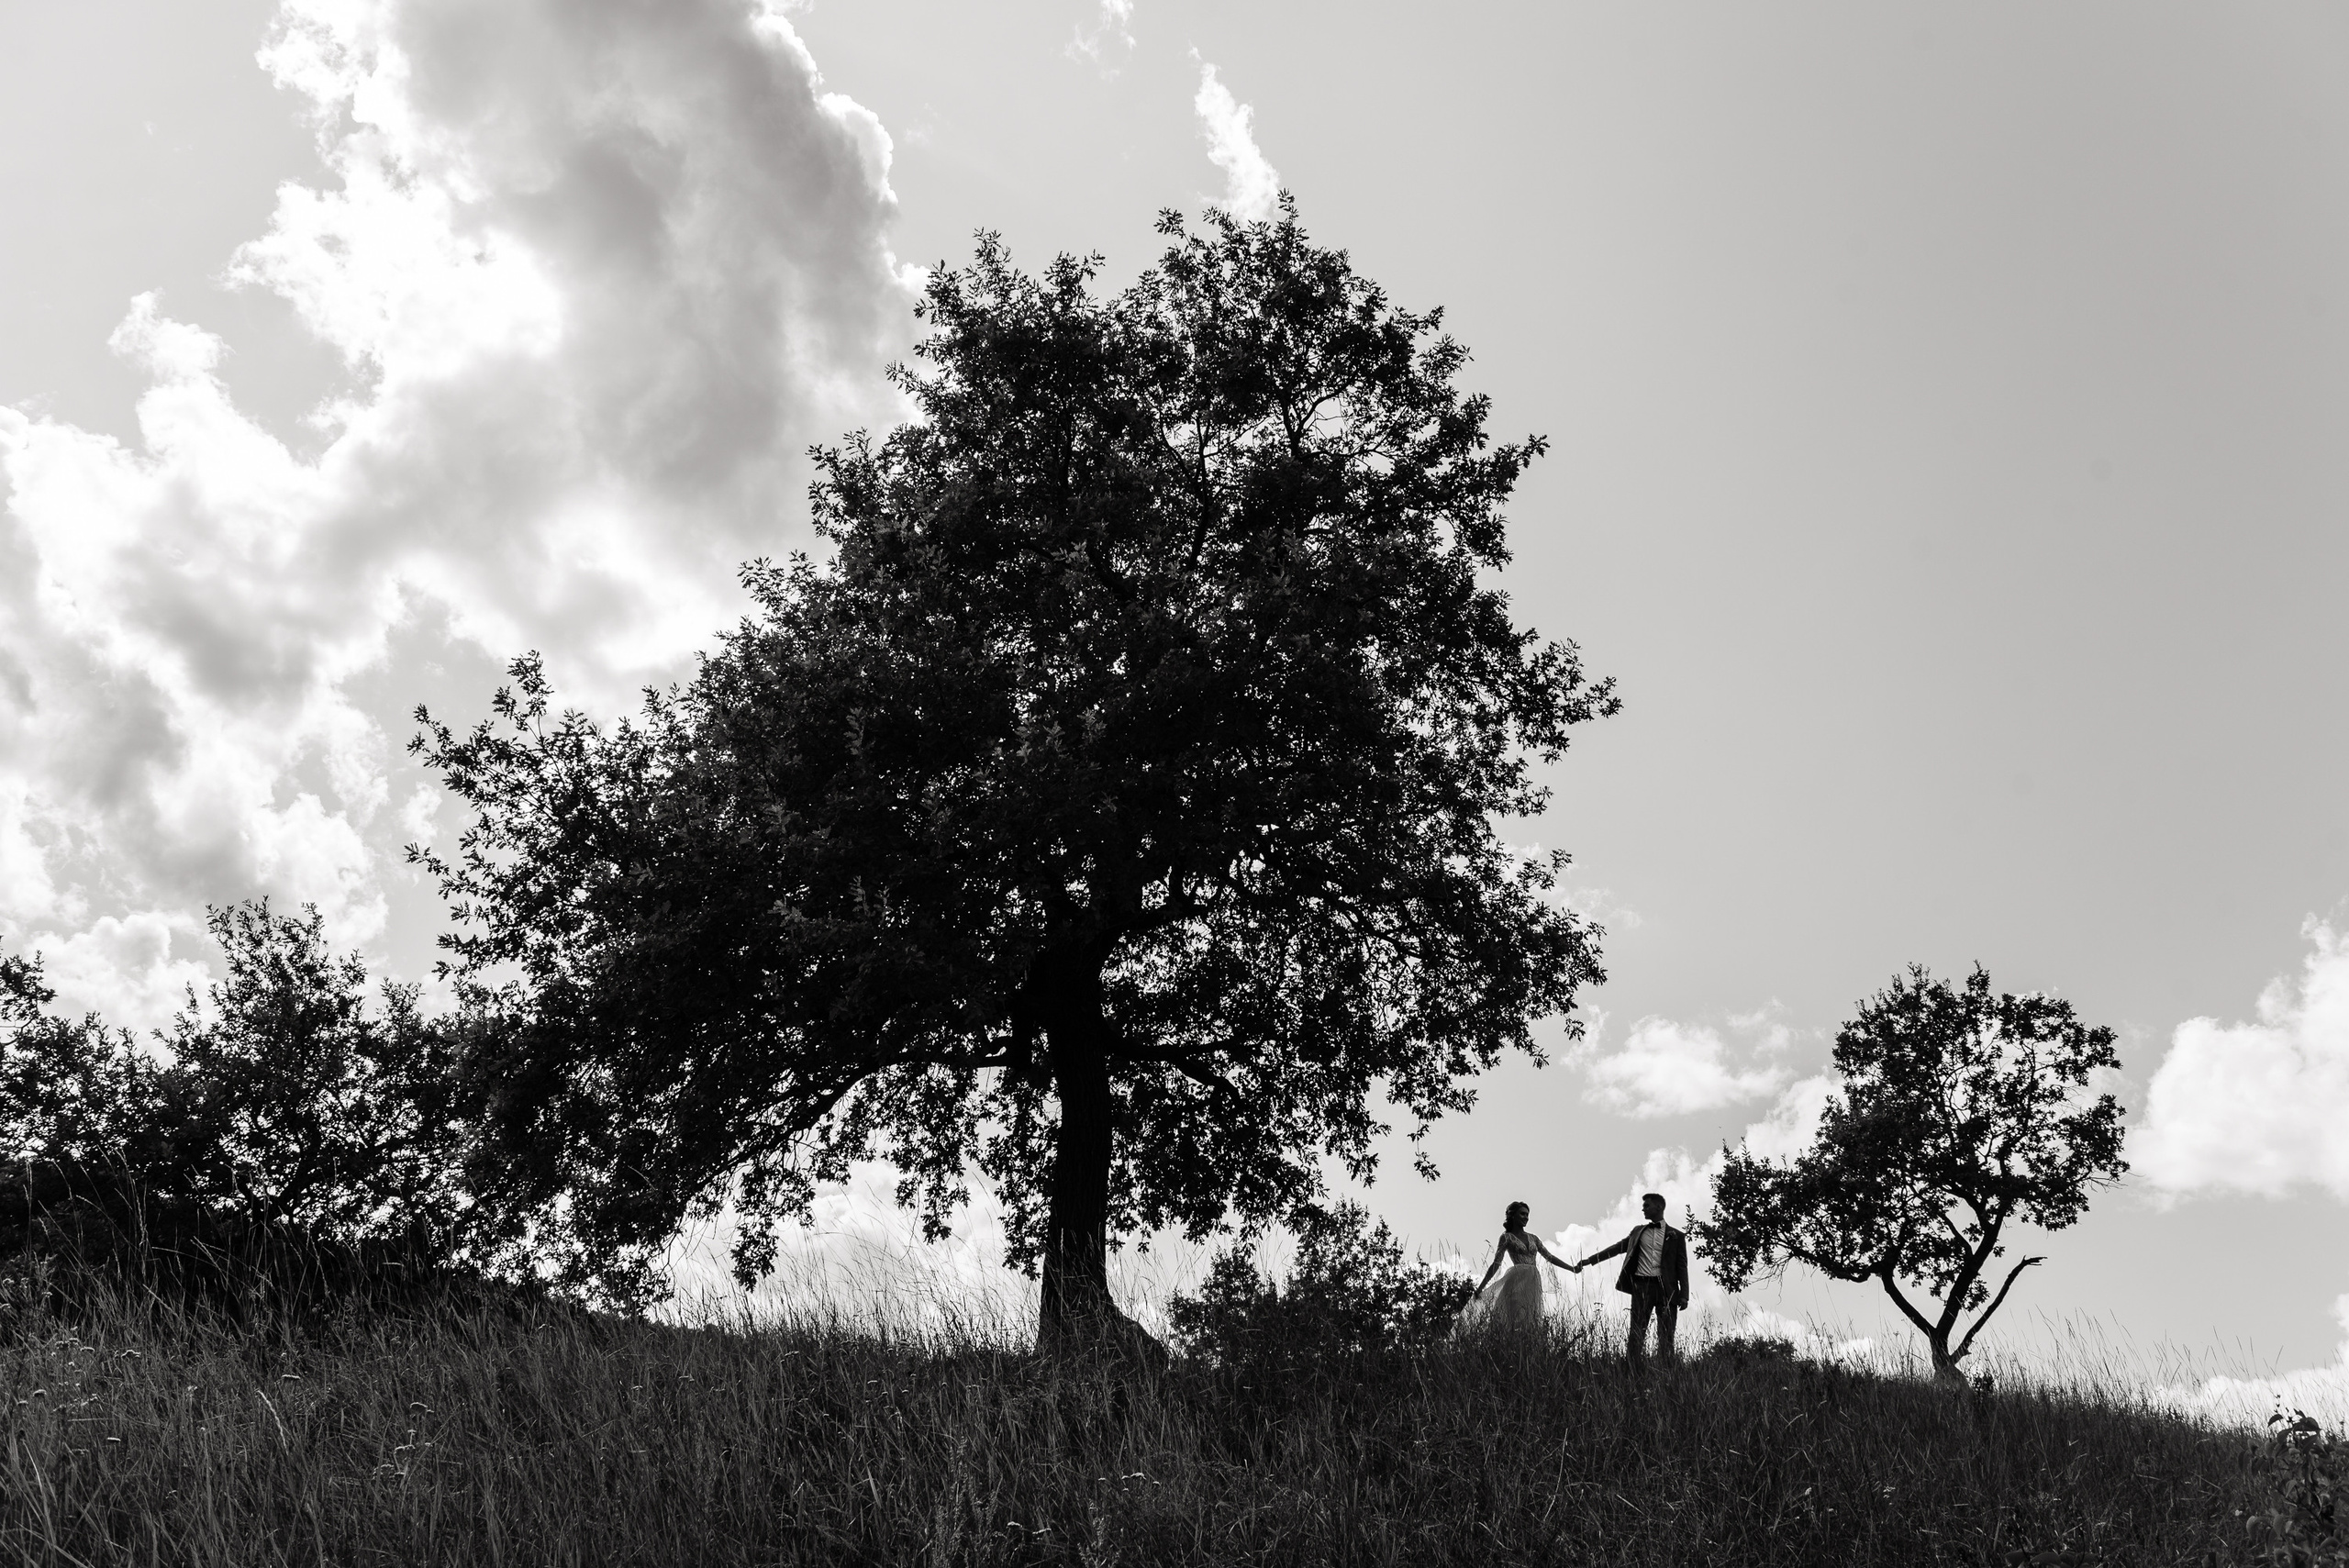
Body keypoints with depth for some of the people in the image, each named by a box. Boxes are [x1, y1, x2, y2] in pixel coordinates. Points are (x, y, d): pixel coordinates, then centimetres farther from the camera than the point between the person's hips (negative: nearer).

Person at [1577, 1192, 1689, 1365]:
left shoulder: (1676, 1236, 10)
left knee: (1666, 1335, -4)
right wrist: (1590, 1260, 13)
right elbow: (1617, 1248, 19)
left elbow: (1682, 1267, 6)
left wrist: (1684, 1295, -4)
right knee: (1637, 1331, -5)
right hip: (1642, 1285, 2)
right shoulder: (1638, 1232, 19)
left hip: (1666, 1288, -2)